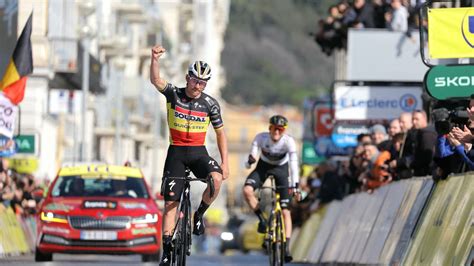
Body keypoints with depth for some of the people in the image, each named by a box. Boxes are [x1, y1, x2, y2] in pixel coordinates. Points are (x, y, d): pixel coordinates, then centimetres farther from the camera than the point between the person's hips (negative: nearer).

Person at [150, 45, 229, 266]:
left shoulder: (210, 104, -2)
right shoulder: (174, 94, -5)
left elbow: (220, 133, 5)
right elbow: (155, 80, -22)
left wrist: (225, 162, -2)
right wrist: (155, 59, -41)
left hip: (198, 152, 0)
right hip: (176, 152, 0)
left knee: (216, 178, -31)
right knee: (170, 203, -3)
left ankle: (199, 215, -5)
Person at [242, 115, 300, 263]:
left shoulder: (288, 141, -29)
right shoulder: (261, 138, -25)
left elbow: (294, 163, -35)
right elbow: (253, 155, -29)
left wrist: (295, 185, -44)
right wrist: (250, 161, -54)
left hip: (280, 169, -1)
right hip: (263, 166, 1)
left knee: (285, 211, -8)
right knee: (247, 190, -29)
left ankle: (286, 247, -5)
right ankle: (262, 219, -6)